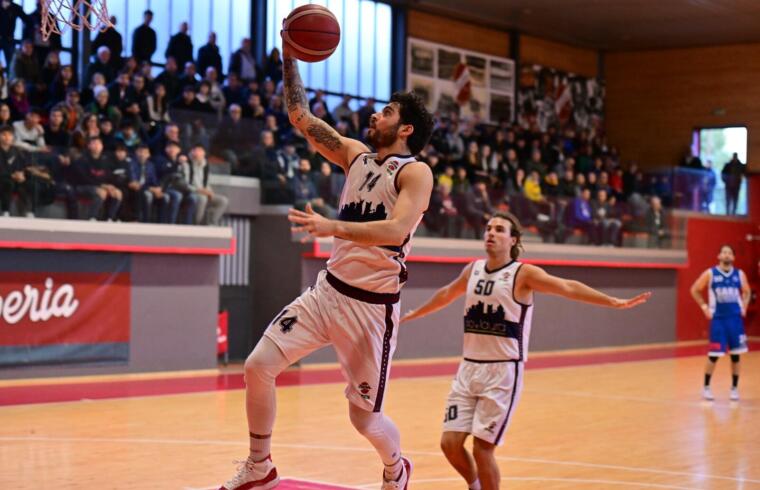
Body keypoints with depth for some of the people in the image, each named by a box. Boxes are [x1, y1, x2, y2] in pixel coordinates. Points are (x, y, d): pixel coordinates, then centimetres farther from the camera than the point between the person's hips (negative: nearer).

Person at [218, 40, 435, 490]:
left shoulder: (416, 173, -11)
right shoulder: (355, 155, 9)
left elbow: (397, 230, -28)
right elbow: (301, 116, 9)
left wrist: (331, 227, -37)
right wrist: (291, 58, -1)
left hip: (372, 305, -6)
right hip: (328, 290, 6)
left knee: (364, 416, 2)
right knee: (258, 366, -5)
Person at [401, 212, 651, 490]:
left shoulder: (523, 274, -8)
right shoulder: (473, 270, 9)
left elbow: (567, 287, -19)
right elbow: (446, 294, 27)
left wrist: (614, 303, -30)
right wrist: (411, 315, 41)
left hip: (504, 371, -5)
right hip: (469, 367, 5)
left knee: (482, 447, -7)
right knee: (450, 442, 1)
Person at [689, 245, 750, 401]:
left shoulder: (739, 274, 5)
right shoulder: (710, 274, -3)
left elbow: (746, 292, 20)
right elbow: (695, 290, 3)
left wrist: (744, 307, 6)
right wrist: (704, 307, -3)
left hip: (735, 318, 3)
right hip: (718, 318, -3)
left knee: (736, 354, 4)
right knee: (714, 354, -3)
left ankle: (734, 388, 15)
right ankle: (706, 387, 11)